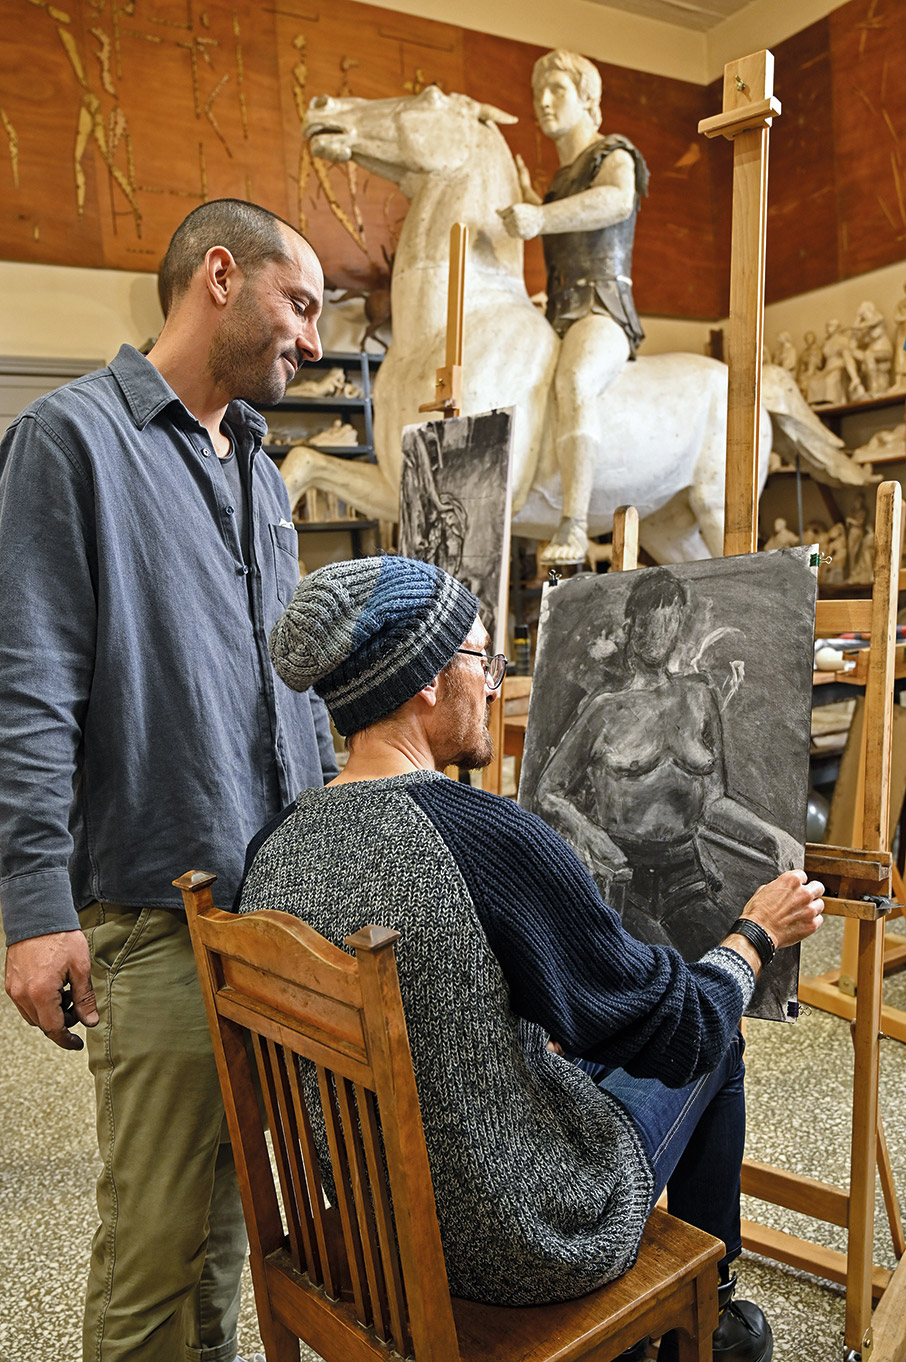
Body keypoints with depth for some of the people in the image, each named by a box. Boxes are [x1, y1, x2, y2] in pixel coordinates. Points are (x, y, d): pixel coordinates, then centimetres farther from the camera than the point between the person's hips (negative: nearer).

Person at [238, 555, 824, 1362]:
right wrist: (757, 934, 2)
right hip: (518, 1247, -6)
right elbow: (677, 1029, -17)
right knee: (714, 1048, 17)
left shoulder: (275, 847, -9)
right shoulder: (491, 836, -30)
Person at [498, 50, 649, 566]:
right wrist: (526, 194, 31)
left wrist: (542, 217, -40)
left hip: (603, 315, -9)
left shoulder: (614, 157, 2)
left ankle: (574, 524, -49)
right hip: (559, 321, 9)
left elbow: (616, 201, -24)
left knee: (573, 382, -40)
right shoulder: (563, 180, 27)